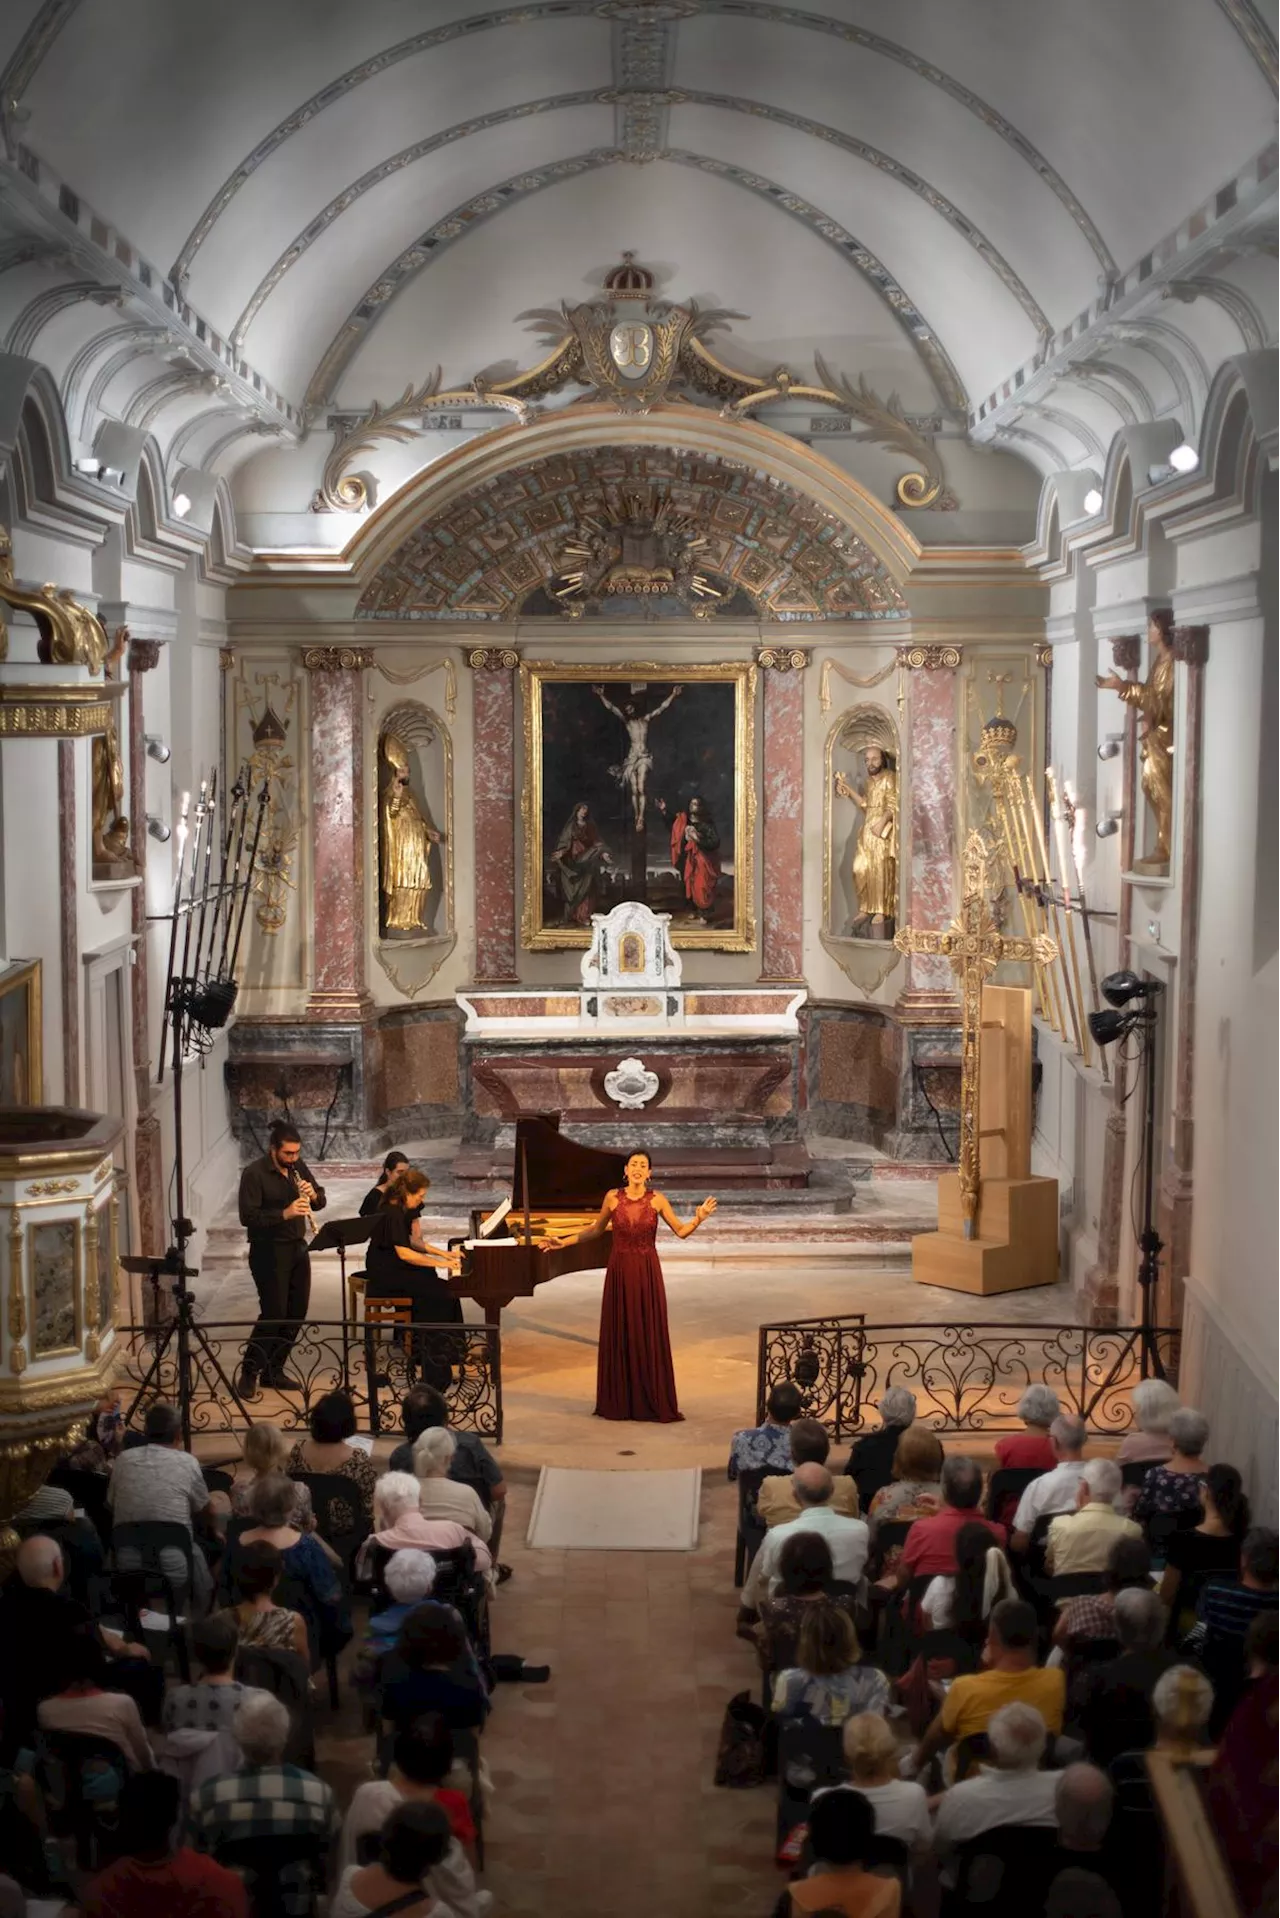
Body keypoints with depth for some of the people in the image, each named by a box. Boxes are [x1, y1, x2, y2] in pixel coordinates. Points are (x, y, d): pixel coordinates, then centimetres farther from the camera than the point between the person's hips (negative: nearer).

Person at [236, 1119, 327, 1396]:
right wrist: (284, 1213, -30)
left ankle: (273, 1370, 19)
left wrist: (313, 1196, -13)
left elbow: (321, 1202, 11)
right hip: (269, 1252, -7)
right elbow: (248, 1217, -20)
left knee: (297, 1312, 8)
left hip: (297, 1248, 7)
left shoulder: (298, 1167, 7)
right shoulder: (254, 1174, -13)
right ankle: (248, 1374, 3)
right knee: (273, 1314, -9)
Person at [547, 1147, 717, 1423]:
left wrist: (699, 1218, -20)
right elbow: (596, 1229, 14)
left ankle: (652, 1402, 9)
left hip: (647, 1273, -1)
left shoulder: (657, 1200, -3)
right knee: (618, 1335, 5)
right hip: (619, 1272, 1)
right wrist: (564, 1242, 13)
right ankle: (619, 1402, 15)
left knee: (649, 1335, 1)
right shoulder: (612, 1197, 0)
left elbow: (681, 1232, -2)